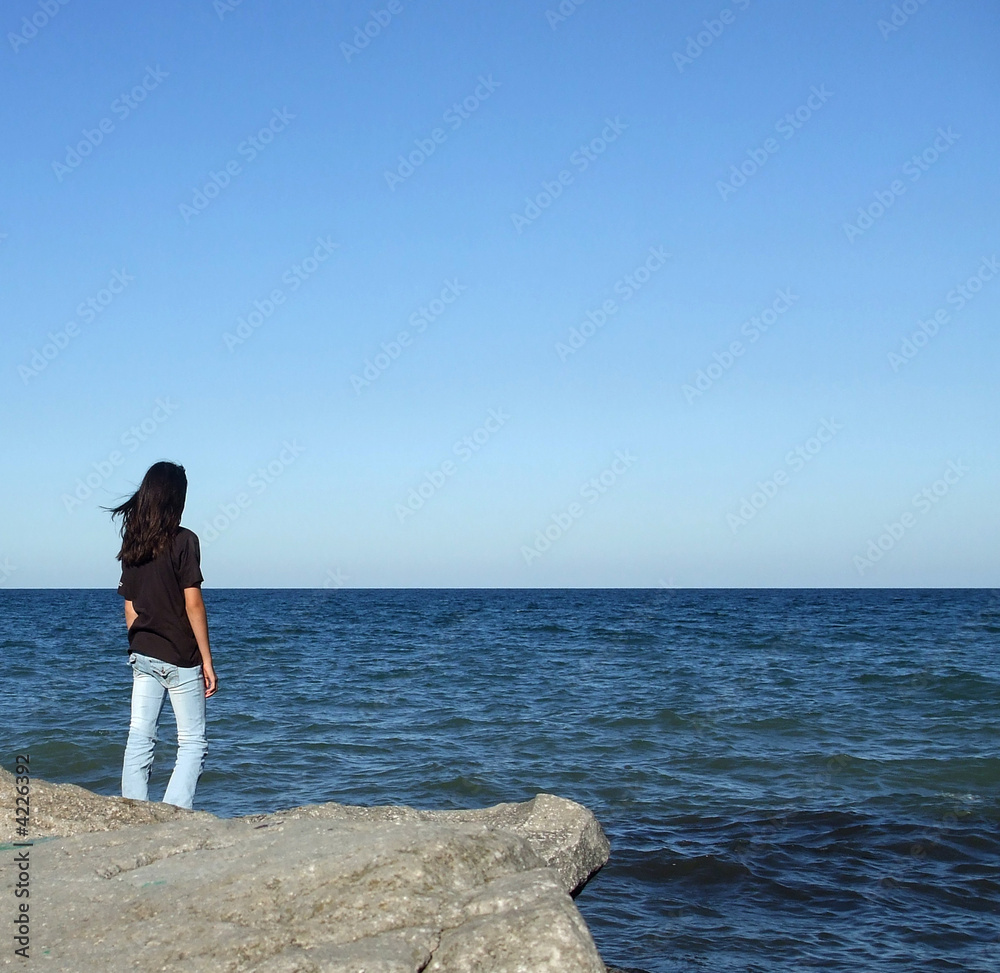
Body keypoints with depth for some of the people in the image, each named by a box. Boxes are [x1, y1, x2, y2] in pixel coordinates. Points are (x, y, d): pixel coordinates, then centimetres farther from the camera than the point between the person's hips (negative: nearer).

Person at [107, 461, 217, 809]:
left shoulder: (132, 544, 7)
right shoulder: (183, 540, -11)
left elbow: (130, 609, 11)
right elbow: (193, 604, -13)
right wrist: (207, 661, -9)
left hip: (142, 656, 5)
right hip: (180, 658, -5)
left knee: (139, 740, 6)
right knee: (193, 742, 2)